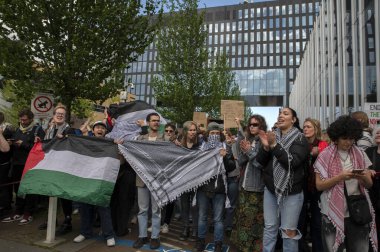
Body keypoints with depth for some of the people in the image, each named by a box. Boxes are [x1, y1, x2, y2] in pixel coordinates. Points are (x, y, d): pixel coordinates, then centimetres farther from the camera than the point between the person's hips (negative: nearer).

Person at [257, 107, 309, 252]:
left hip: (292, 192, -4)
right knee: (269, 228, 11)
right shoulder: (272, 136, 7)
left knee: (289, 231, 4)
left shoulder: (300, 139, -6)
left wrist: (274, 145, -25)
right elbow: (260, 161, 2)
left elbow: (292, 161, -19)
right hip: (270, 189, 4)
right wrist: (265, 147, -16)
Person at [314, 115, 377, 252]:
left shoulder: (360, 154, 5)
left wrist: (363, 177, -15)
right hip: (333, 212, -3)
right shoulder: (325, 156, -7)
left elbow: (369, 184, 7)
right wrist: (340, 176, -21)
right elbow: (319, 185, -9)